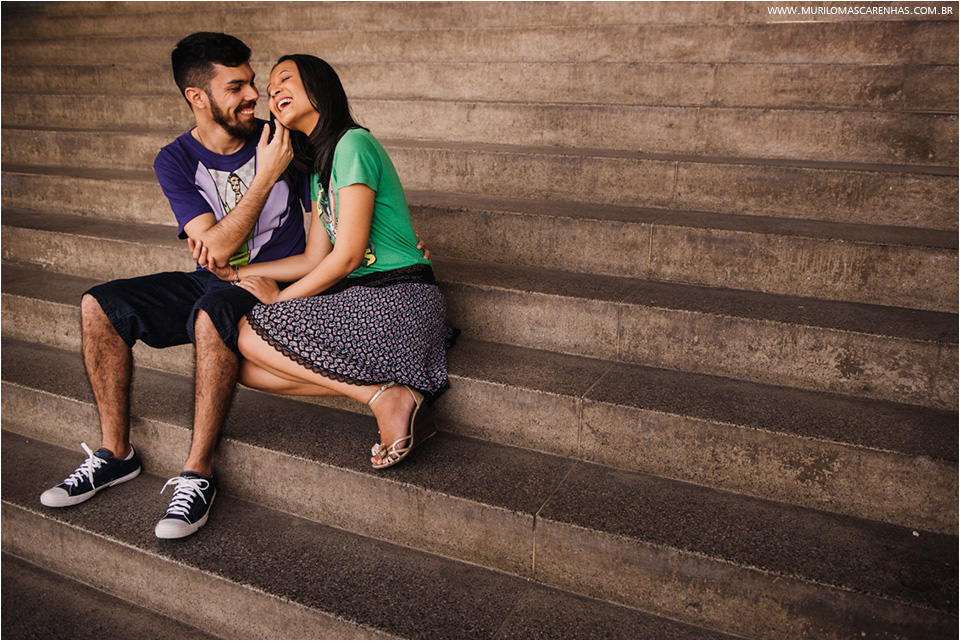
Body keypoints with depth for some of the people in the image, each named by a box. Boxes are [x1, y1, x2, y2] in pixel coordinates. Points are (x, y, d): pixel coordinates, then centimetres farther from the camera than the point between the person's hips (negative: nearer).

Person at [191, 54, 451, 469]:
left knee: (248, 332, -14)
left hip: (397, 299, -9)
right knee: (248, 370, -2)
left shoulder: (353, 143, -10)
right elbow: (314, 259, 16)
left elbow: (347, 256, -15)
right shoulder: (319, 167, 19)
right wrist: (234, 272, 9)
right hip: (363, 298, 9)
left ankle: (384, 396, -17)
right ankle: (387, 391, -9)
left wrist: (280, 298, -2)